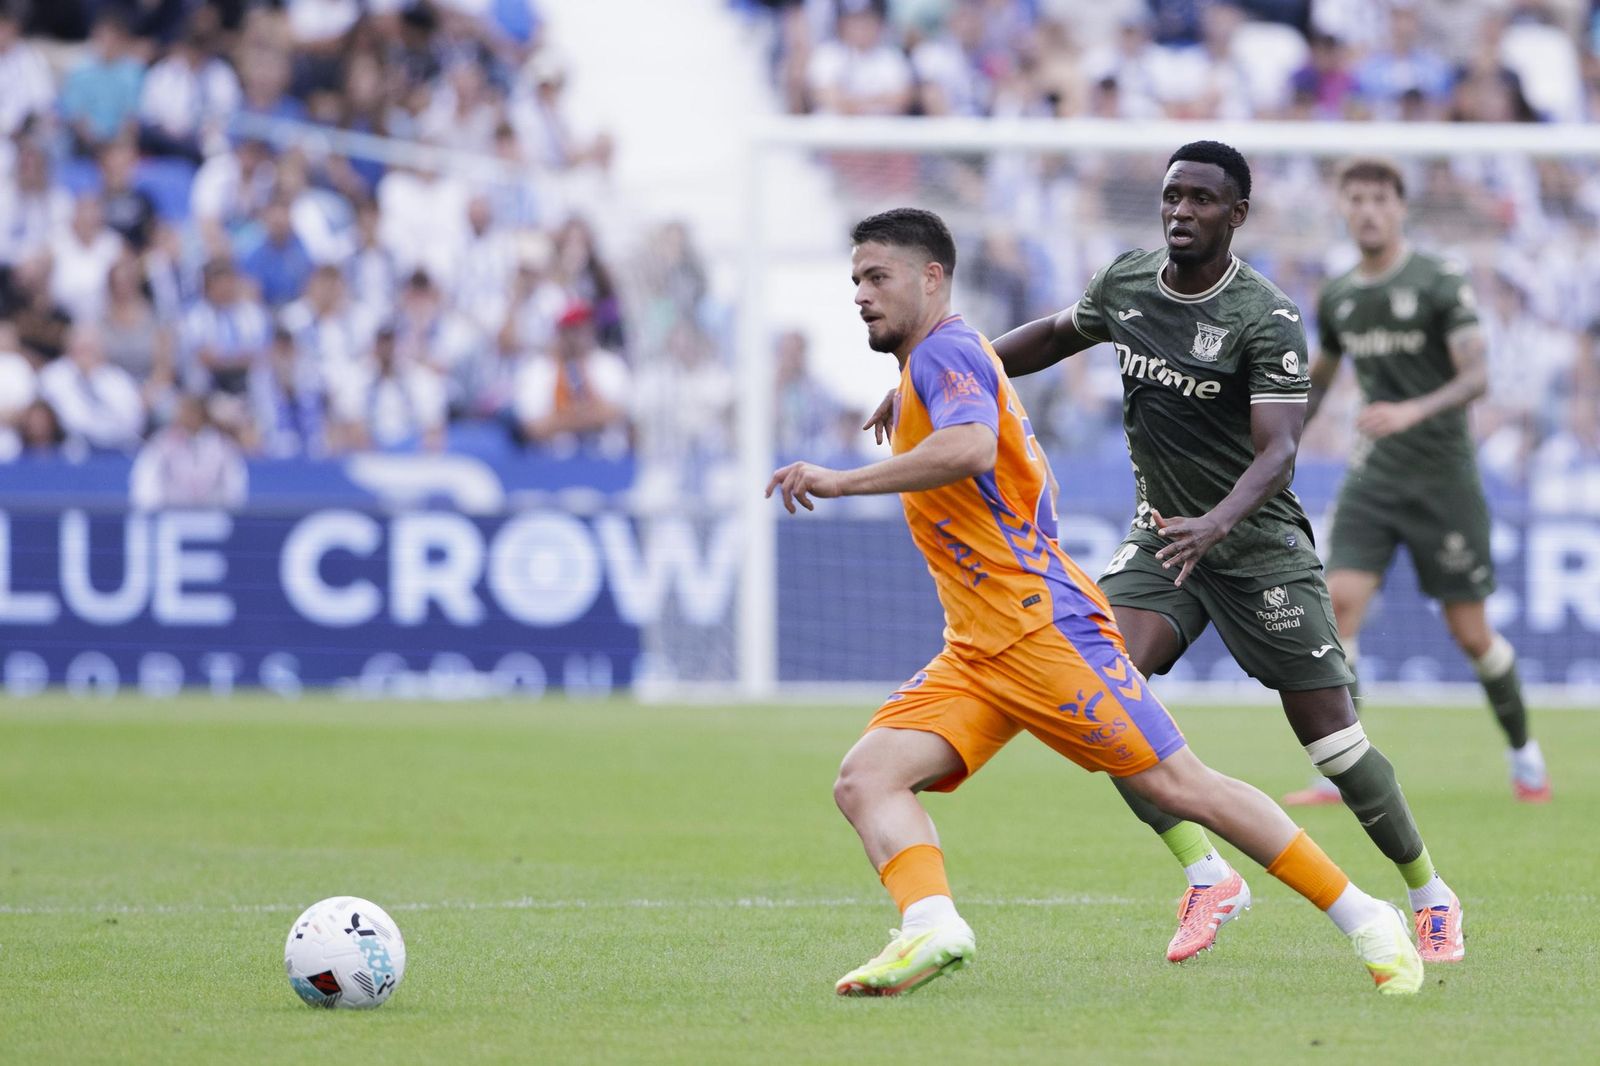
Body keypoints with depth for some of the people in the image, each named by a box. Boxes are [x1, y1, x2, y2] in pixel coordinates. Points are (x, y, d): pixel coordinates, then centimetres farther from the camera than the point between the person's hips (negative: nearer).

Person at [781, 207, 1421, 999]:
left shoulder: (945, 351, -9)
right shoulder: (922, 374, 21)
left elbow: (970, 448, -30)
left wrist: (841, 481, -28)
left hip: (1043, 627, -10)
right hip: (974, 655, 10)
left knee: (1178, 786, -9)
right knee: (865, 778, -12)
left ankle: (1365, 921, 0)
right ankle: (931, 927, -34)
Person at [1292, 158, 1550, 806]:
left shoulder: (1441, 284, -8)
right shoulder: (1337, 298, 8)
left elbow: (1476, 376, -17)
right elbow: (1318, 379, 24)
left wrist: (1414, 411, -33)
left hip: (1442, 477, -4)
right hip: (1372, 478, 4)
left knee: (1470, 632, 0)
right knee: (1340, 601, -16)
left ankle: (1523, 753, 25)